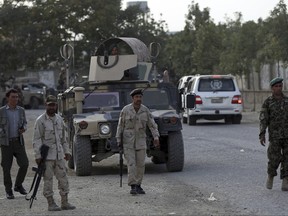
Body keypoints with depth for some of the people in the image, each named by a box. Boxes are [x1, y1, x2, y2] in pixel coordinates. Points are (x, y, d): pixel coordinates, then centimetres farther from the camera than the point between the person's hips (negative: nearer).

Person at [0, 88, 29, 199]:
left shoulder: (21, 110, 6)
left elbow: (24, 123, 19)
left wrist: (23, 128, -3)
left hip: (18, 141, 3)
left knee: (24, 164, -8)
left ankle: (18, 185, 15)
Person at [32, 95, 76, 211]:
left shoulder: (59, 119, 11)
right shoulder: (40, 120, -7)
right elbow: (36, 139, -9)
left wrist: (67, 151, 14)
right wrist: (37, 155, -15)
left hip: (59, 155, 6)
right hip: (47, 155, -6)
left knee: (63, 178, 5)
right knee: (48, 180, 0)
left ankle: (64, 202, 12)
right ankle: (51, 203, 6)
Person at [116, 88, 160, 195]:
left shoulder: (145, 110, -2)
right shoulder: (125, 110, -7)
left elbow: (152, 125, -1)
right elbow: (120, 125, -2)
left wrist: (156, 137, -12)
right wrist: (118, 140, -3)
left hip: (140, 140, 3)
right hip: (128, 141, -3)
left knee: (140, 164, 4)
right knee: (131, 164, -10)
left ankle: (138, 185, 16)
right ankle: (133, 187, -11)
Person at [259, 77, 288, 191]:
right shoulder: (267, 102, -1)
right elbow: (263, 119, -4)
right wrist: (262, 135, -13)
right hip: (275, 135, -2)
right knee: (275, 158, -7)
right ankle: (270, 176, 21)